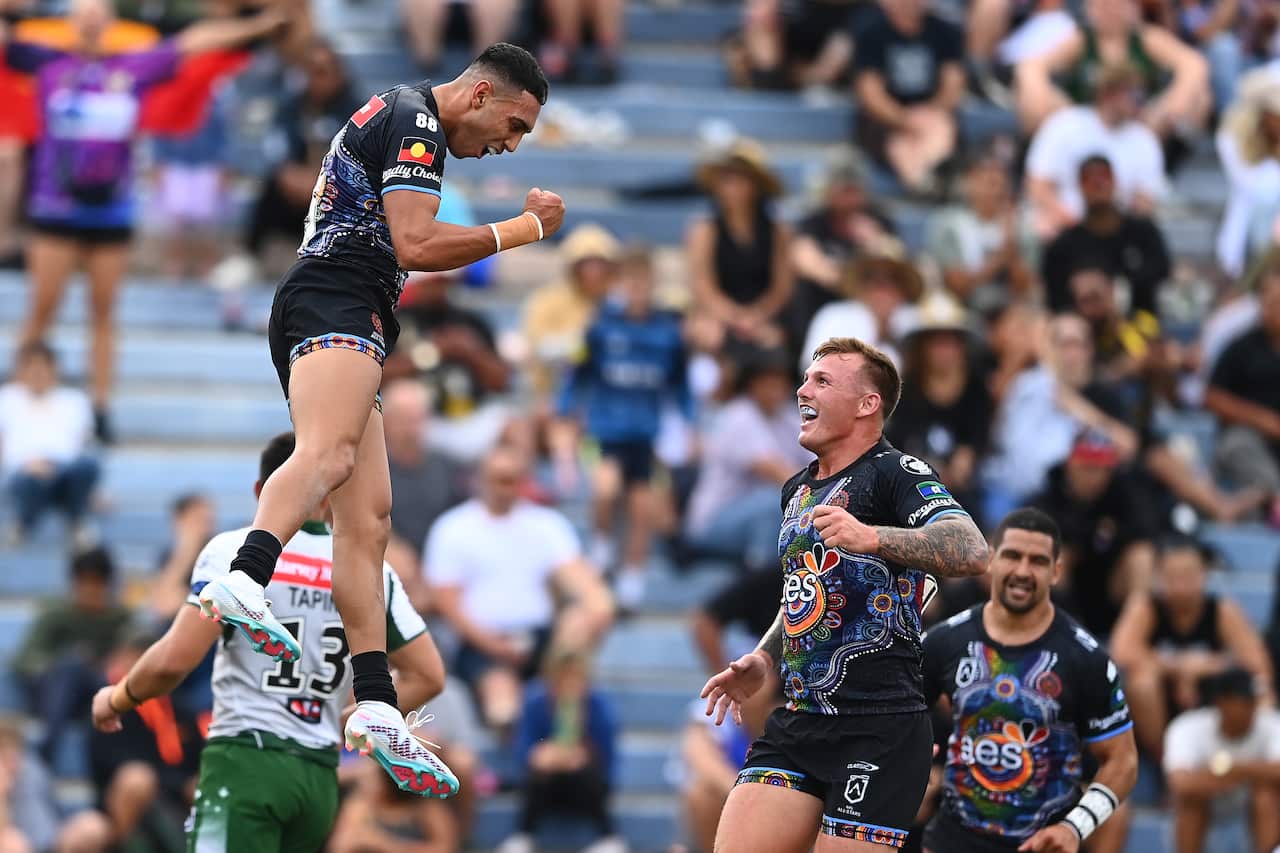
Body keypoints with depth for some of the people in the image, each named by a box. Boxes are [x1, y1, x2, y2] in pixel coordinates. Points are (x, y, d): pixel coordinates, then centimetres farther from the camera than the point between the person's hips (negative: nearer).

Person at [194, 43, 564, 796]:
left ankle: (377, 705, -6)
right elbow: (416, 244, -13)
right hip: (337, 304, -11)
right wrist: (525, 230, -3)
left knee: (368, 518, 2)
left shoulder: (393, 114, 29)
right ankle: (244, 581, -62)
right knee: (330, 451, -36)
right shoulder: (415, 123, -3)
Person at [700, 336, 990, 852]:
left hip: (880, 728, -8)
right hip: (798, 722, 8)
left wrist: (871, 537, -40)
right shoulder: (797, 491, 19)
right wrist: (762, 661, 21)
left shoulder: (896, 474, -8)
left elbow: (972, 553, -26)